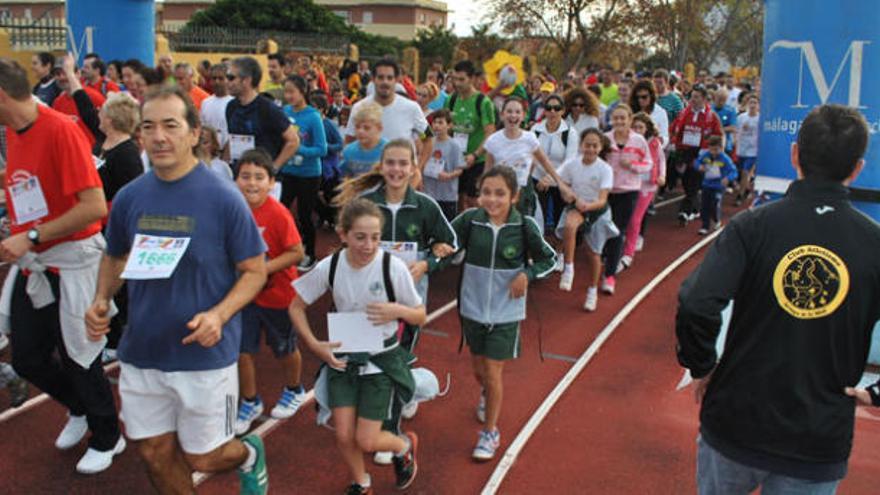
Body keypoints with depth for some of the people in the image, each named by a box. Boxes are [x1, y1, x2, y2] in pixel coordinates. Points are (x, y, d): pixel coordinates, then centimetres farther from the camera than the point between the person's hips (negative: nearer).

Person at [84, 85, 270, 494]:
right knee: (156, 454, 15)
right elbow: (114, 257, 15)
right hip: (141, 353, 4)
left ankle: (249, 453, 42)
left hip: (205, 354, -4)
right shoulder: (129, 197, -1)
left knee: (202, 459, 9)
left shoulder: (223, 198, -14)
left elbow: (255, 270, -8)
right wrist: (101, 301, -4)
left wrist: (219, 315, -24)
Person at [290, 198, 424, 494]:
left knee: (367, 441, -2)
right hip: (342, 358, 2)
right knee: (344, 436, 2)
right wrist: (315, 346, -10)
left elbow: (421, 316, -8)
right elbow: (297, 307, 1)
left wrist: (398, 310, -29)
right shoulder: (329, 267, -13)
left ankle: (405, 445, 33)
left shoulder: (393, 267, -19)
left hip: (381, 360, -2)